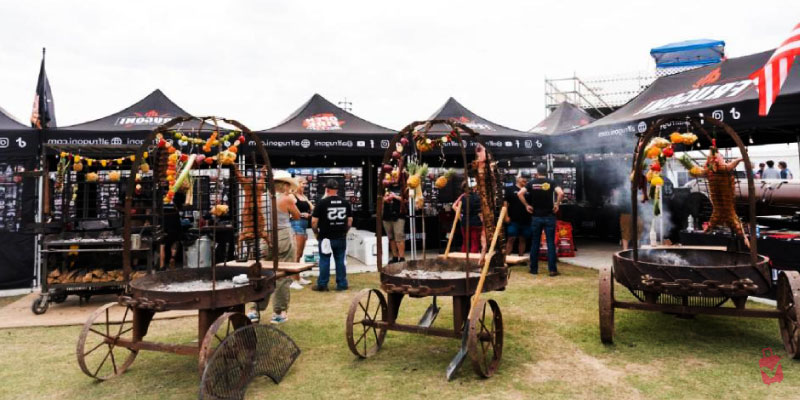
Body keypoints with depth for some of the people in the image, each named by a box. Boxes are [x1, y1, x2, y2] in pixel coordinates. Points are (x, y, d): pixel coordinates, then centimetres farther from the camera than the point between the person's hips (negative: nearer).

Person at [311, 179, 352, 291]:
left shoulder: (322, 203, -10)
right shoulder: (345, 202, 2)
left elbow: (314, 221, -10)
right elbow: (350, 220, 7)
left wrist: (316, 233, 5)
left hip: (326, 237, -3)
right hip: (341, 238, 3)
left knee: (324, 261, 6)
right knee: (340, 261, 10)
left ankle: (322, 285, 14)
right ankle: (342, 284, 15)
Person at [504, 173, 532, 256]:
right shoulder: (510, 189, 1)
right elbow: (505, 203, -2)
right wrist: (506, 216, -8)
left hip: (525, 220, 4)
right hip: (513, 220, -3)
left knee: (523, 239, 9)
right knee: (511, 239, -4)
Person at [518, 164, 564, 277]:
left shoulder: (532, 183, 3)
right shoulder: (551, 182, -1)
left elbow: (520, 193, -10)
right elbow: (561, 193, -18)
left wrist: (526, 205, -1)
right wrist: (557, 204, -5)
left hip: (536, 216, 1)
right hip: (549, 216, -1)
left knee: (535, 243, 9)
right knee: (551, 243, 2)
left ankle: (534, 268, 13)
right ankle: (552, 269, 1)